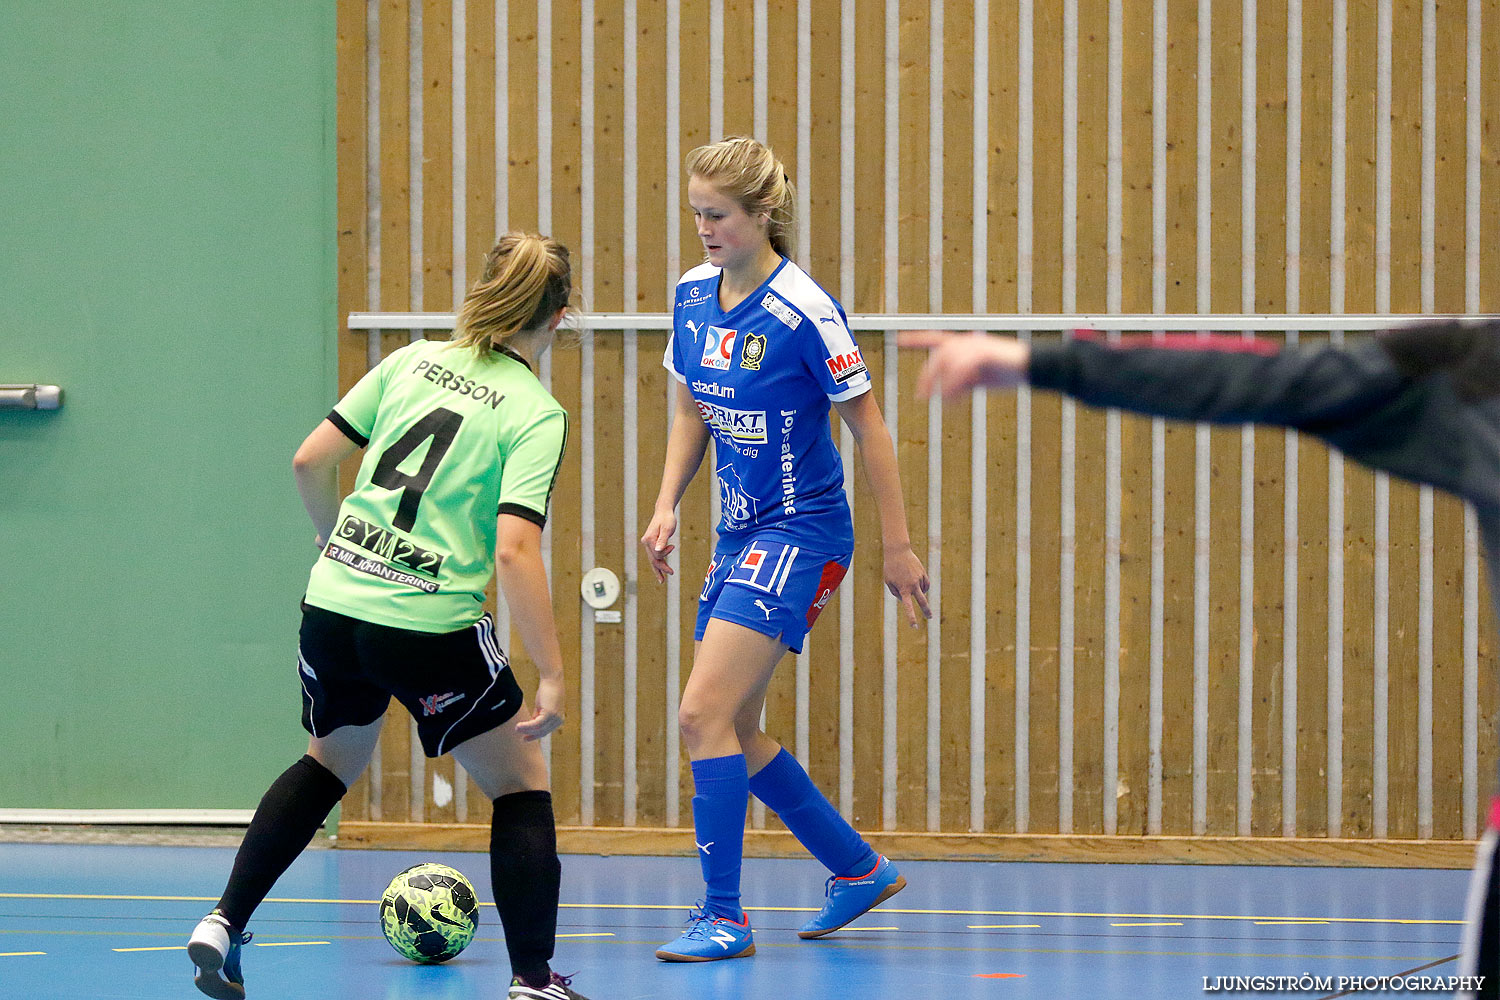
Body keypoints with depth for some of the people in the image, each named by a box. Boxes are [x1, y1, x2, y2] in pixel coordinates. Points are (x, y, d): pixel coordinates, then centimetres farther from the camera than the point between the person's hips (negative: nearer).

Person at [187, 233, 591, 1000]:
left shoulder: (414, 362, 7)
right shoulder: (536, 416, -8)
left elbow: (309, 461, 7)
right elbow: (514, 550, -19)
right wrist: (551, 675, -16)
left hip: (334, 601, 6)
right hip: (431, 625, -5)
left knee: (330, 762, 30)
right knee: (521, 789, 12)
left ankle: (223, 924, 22)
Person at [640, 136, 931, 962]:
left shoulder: (803, 312, -18)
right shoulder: (693, 297, 3)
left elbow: (869, 428, -11)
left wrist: (898, 548, -9)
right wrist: (666, 507, 3)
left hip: (801, 533, -8)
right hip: (740, 533, 8)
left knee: (705, 714, -16)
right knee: (731, 728, 11)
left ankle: (724, 918, -9)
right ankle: (858, 869, 28)